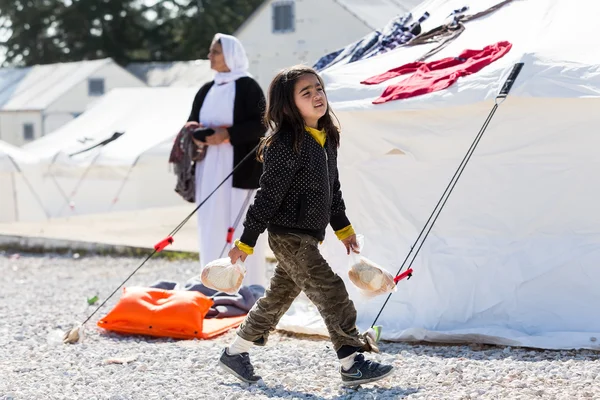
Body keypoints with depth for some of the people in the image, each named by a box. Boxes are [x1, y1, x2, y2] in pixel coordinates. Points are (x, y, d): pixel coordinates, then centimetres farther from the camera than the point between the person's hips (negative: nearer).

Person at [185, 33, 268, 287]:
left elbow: (260, 125, -10)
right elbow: (192, 122, 20)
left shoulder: (247, 87, -3)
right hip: (210, 171, 6)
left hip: (240, 171, -6)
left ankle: (249, 289, -1)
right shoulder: (206, 91, 16)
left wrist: (228, 134, -19)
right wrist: (195, 133, -4)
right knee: (212, 230, 6)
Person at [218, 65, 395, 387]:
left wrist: (342, 227, 26)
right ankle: (352, 365, -4)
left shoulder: (326, 140, 8)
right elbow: (269, 194, -17)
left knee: (279, 297, 16)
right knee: (332, 293, -10)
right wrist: (246, 241, -14)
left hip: (307, 237, 9)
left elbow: (332, 189, 20)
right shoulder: (287, 144, -18)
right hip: (289, 236, -9)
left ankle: (235, 353, 29)